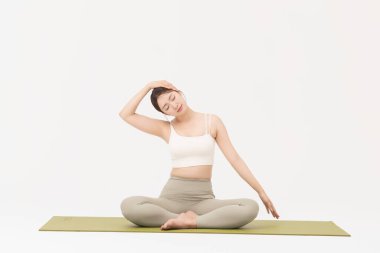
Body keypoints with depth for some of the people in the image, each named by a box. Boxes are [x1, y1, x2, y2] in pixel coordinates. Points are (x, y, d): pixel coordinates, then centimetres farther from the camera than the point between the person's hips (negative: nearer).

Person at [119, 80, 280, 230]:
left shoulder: (212, 121, 5)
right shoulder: (166, 128, 7)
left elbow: (235, 159, 4)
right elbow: (125, 115, 2)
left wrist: (261, 191, 2)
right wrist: (148, 86, 2)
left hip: (203, 198, -1)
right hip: (172, 195, 1)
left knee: (251, 207, -27)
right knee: (128, 205, -30)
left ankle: (192, 221, -23)